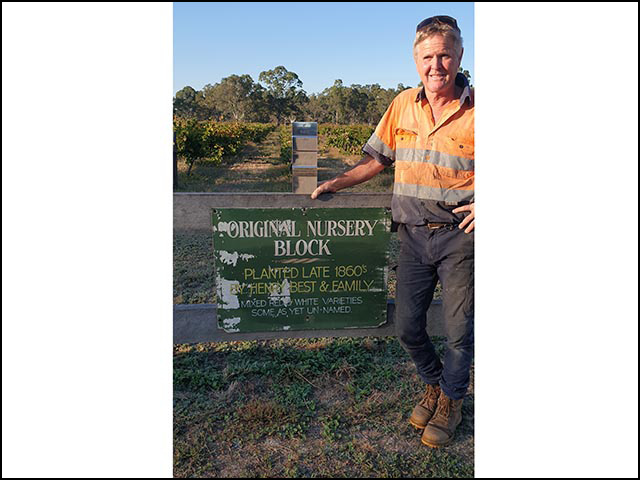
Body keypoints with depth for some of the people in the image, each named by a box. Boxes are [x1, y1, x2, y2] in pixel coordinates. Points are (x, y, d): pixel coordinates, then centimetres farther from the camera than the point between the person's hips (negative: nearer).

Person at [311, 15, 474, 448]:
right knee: (407, 325, 8)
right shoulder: (404, 104, 6)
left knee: (459, 329, 5)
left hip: (459, 234, -4)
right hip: (414, 234, 4)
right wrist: (336, 183, 9)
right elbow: (378, 157, 15)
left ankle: (452, 403, 32)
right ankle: (435, 385, 37)